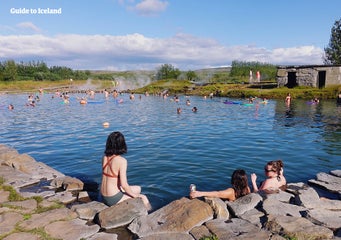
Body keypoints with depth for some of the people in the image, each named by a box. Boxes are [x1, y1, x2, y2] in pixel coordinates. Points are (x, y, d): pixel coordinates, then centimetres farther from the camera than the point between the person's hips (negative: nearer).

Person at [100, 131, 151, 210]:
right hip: (114, 199, -7)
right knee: (144, 198, 13)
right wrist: (135, 195, -6)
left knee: (138, 188, 24)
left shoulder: (105, 157, -1)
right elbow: (124, 185, -23)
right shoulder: (122, 161, -22)